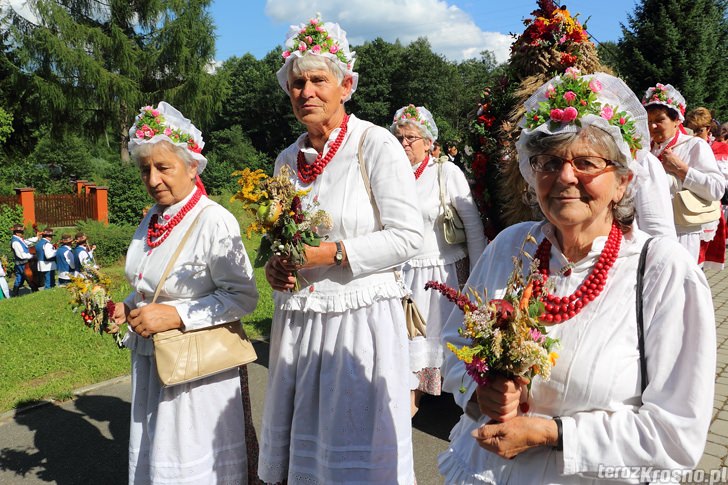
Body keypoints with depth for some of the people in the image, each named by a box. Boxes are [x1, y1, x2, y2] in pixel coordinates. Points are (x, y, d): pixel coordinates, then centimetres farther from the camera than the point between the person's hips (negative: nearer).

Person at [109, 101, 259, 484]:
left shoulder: (214, 221, -20)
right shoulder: (153, 219, 6)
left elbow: (243, 297, -21)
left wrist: (176, 315, -24)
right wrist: (127, 309, 2)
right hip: (149, 359, 8)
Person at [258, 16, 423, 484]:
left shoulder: (376, 144, -8)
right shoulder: (288, 159, 11)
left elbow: (407, 235, -14)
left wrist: (331, 253, -19)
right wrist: (274, 265, 1)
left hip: (361, 317, -6)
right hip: (298, 318, 6)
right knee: (302, 441, 17)